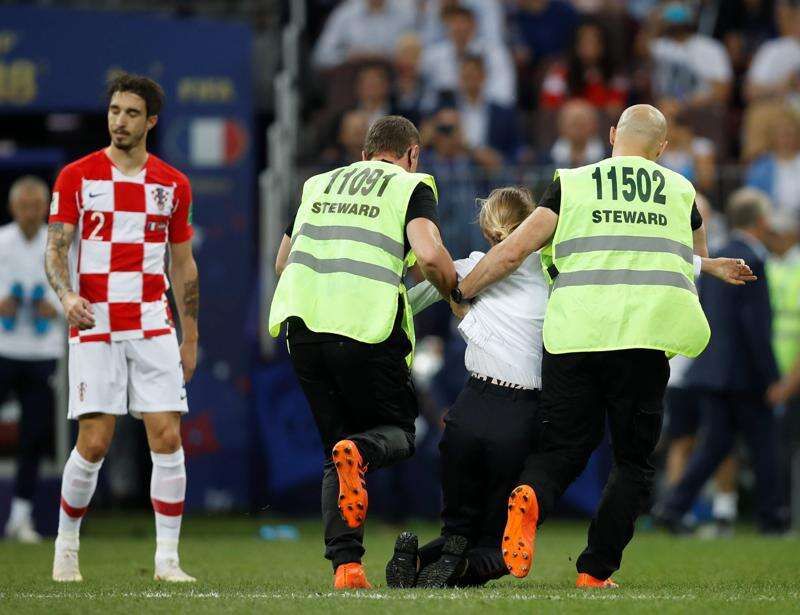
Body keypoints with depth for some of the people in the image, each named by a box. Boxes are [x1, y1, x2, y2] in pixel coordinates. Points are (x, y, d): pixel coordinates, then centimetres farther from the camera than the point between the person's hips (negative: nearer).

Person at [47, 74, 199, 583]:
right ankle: (67, 547, 14)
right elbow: (56, 250, -1)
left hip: (153, 327, 2)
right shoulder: (77, 176, 2)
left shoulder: (173, 184, 9)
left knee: (168, 436, -7)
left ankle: (167, 558, -2)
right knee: (94, 442, -6)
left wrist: (190, 338, 13)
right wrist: (67, 295, -22)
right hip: (94, 326, -2)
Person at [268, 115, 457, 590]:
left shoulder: (319, 185, 24)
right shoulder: (411, 187, 8)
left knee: (337, 452, 13)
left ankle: (345, 563, -3)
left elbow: (283, 262, 28)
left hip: (302, 324, 4)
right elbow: (429, 254, -9)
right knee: (399, 433, 13)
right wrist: (456, 294, 8)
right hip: (367, 327, -4)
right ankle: (358, 452, -24)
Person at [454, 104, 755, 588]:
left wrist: (461, 293, 19)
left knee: (562, 449, 11)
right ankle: (595, 571, 2)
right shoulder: (680, 191, 16)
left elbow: (514, 251, 4)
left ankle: (531, 497, -22)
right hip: (645, 338, 0)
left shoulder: (573, 185, 10)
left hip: (574, 331, 0)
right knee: (634, 462, 13)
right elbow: (699, 261, 35)